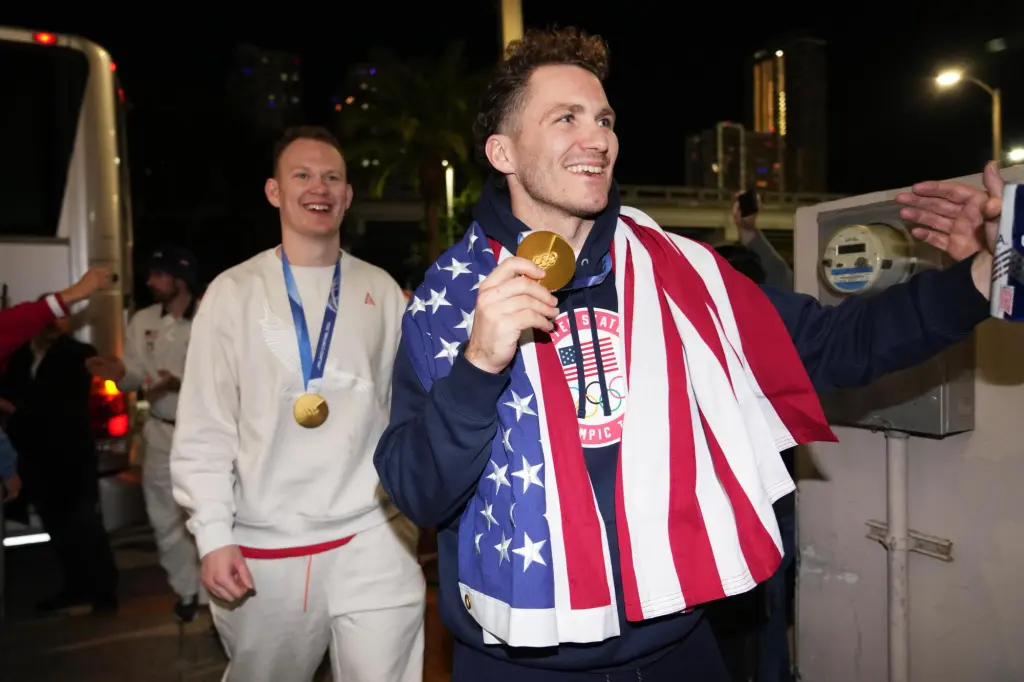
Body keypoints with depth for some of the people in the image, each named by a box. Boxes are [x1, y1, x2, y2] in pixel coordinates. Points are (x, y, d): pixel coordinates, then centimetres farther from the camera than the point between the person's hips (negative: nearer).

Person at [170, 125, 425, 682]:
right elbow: (204, 427, -1)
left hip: (373, 537, 1)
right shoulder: (235, 292, 0)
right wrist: (213, 534, -7)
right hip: (265, 545, 0)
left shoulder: (381, 290, 6)